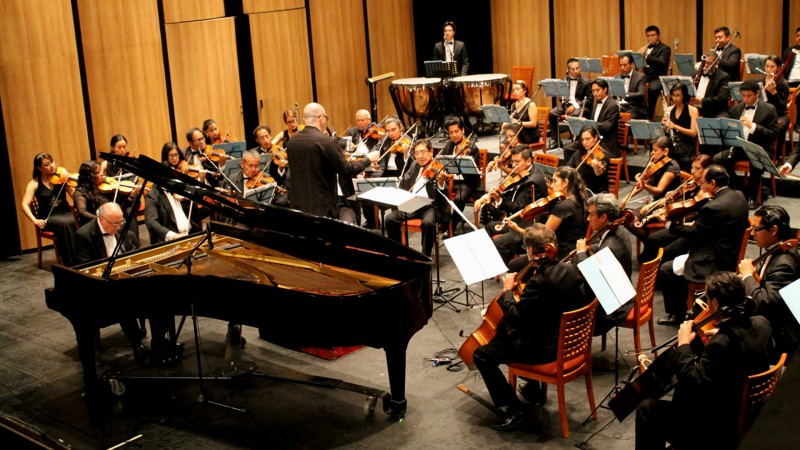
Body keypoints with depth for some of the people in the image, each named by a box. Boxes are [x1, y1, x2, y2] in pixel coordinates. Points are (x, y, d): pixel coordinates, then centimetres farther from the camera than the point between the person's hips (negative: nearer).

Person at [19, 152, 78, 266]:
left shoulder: (61, 179, 5)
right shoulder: (34, 183, 0)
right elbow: (24, 204, -10)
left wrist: (69, 186, -20)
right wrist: (34, 220, -26)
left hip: (65, 213, 2)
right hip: (47, 218, -2)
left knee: (70, 222, -34)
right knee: (63, 224, -35)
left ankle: (76, 260, -27)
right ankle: (70, 263, -29)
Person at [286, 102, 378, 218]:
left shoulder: (292, 141, 5)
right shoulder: (325, 141, -16)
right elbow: (346, 170, -12)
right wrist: (368, 159, 2)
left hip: (297, 205, 7)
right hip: (321, 208, -7)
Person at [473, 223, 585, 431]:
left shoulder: (539, 280, -29)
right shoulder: (569, 269, -2)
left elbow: (515, 318, -25)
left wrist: (507, 291, -10)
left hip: (545, 348, -9)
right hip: (565, 339, 9)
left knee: (482, 354, -2)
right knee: (507, 332, 33)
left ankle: (513, 408, -2)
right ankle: (533, 388, 42)